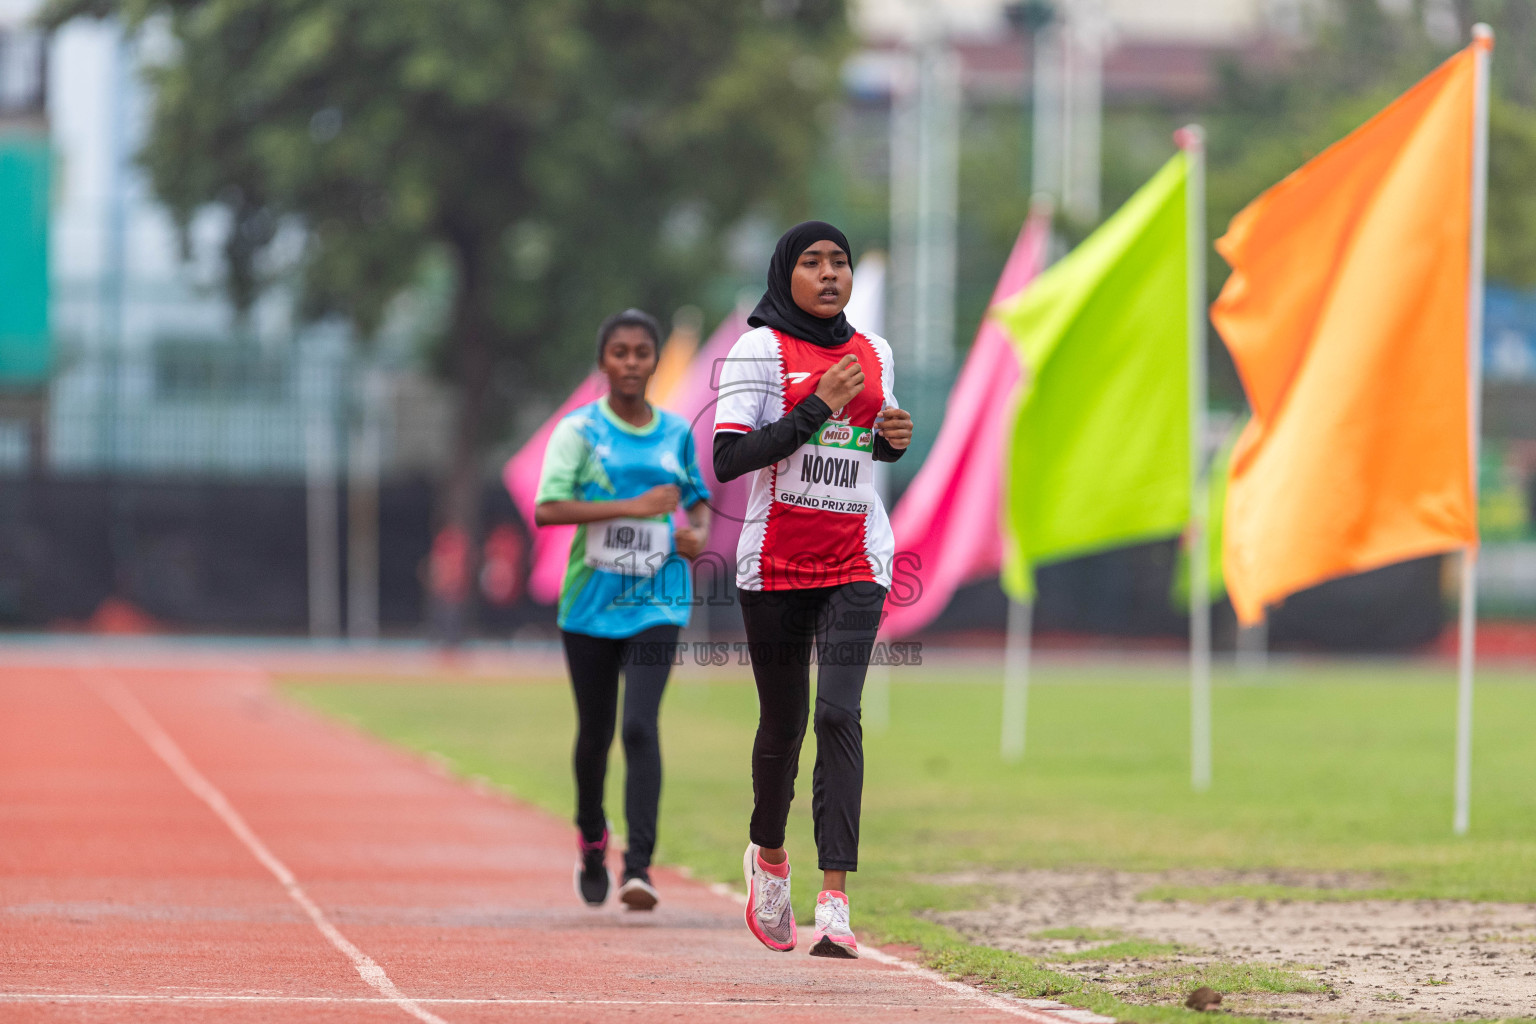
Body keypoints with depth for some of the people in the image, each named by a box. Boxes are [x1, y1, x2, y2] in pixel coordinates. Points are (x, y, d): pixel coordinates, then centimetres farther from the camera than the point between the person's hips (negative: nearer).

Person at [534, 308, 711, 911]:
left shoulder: (676, 432, 7)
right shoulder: (579, 429, -3)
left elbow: (698, 498, 24)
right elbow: (546, 509, -14)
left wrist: (698, 533, 1)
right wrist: (632, 506, -19)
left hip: (656, 603, 1)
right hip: (591, 603, -1)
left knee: (640, 726, -15)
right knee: (595, 732, 10)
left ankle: (639, 866, -19)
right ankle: (591, 840, 37)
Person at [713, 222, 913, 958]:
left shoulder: (872, 353, 10)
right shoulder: (759, 351, -5)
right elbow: (727, 461, -15)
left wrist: (893, 440, 3)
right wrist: (817, 408, -19)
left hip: (856, 560, 2)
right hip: (776, 561, -2)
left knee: (838, 714, -14)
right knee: (783, 722, 9)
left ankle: (834, 900, -20)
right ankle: (768, 856, 39)